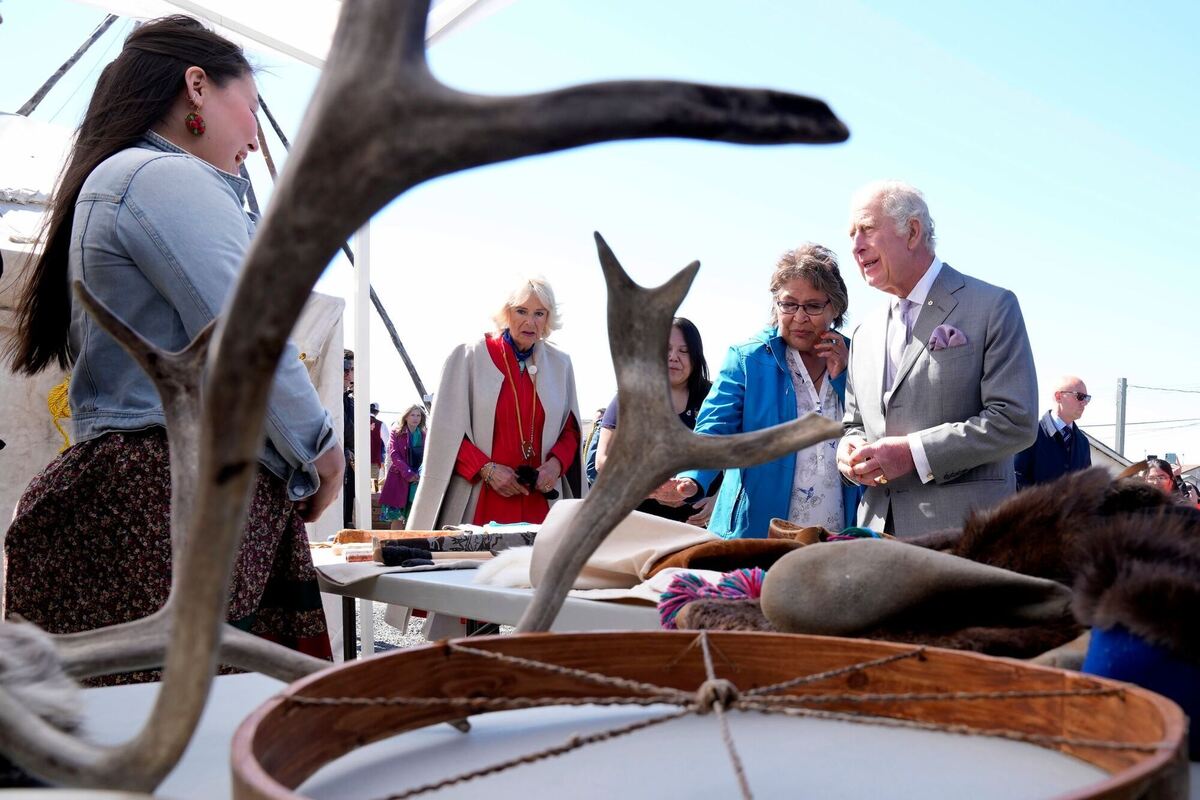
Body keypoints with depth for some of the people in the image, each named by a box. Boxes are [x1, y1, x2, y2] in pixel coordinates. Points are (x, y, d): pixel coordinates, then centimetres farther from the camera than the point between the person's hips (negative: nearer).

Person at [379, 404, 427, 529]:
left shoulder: (425, 434, 9)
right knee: (396, 515, -3)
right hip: (399, 477, -2)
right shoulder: (397, 432, 2)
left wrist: (420, 473, -13)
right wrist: (408, 473, -16)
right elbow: (394, 454, -6)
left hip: (418, 480, 2)